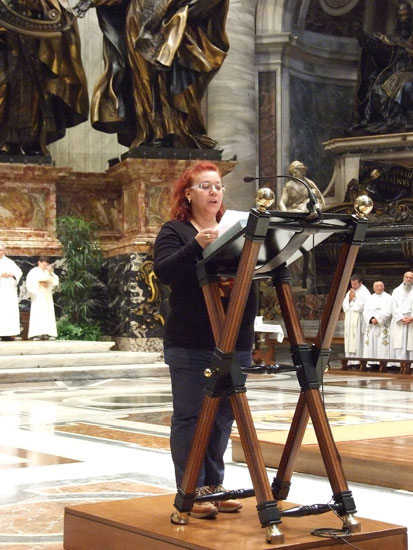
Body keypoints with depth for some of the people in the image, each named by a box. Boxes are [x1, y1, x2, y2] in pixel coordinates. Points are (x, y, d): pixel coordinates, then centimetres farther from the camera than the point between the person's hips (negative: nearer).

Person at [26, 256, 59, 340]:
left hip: (47, 297, 5)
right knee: (37, 314, -13)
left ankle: (47, 333, -5)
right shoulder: (34, 272, 2)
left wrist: (51, 273, -6)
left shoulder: (48, 272, 17)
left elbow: (55, 281, 6)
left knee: (48, 314, -3)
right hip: (38, 296, -5)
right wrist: (39, 283, -14)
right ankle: (36, 334, -17)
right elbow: (29, 283, -8)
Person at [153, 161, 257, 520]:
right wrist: (197, 244, -30)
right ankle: (190, 491, 5)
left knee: (223, 416, 9)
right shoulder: (175, 231, 0)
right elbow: (164, 271, -16)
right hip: (190, 343, -5)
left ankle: (214, 485, 19)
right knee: (190, 416, -1)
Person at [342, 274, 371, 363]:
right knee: (349, 343, 4)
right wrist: (349, 298, -2)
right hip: (349, 321, 7)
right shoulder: (349, 292, 18)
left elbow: (362, 306, -13)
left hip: (358, 321, -7)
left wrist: (354, 298, -7)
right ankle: (349, 362, 6)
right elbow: (345, 306, 14)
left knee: (357, 342, -11)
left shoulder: (365, 292, -3)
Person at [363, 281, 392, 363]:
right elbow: (365, 312, 6)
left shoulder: (388, 298, 8)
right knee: (370, 348, -3)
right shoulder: (369, 299, 18)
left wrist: (378, 319, -13)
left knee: (382, 349, -10)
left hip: (383, 327, -3)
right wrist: (371, 319, -13)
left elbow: (388, 312, -5)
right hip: (370, 328, 3)